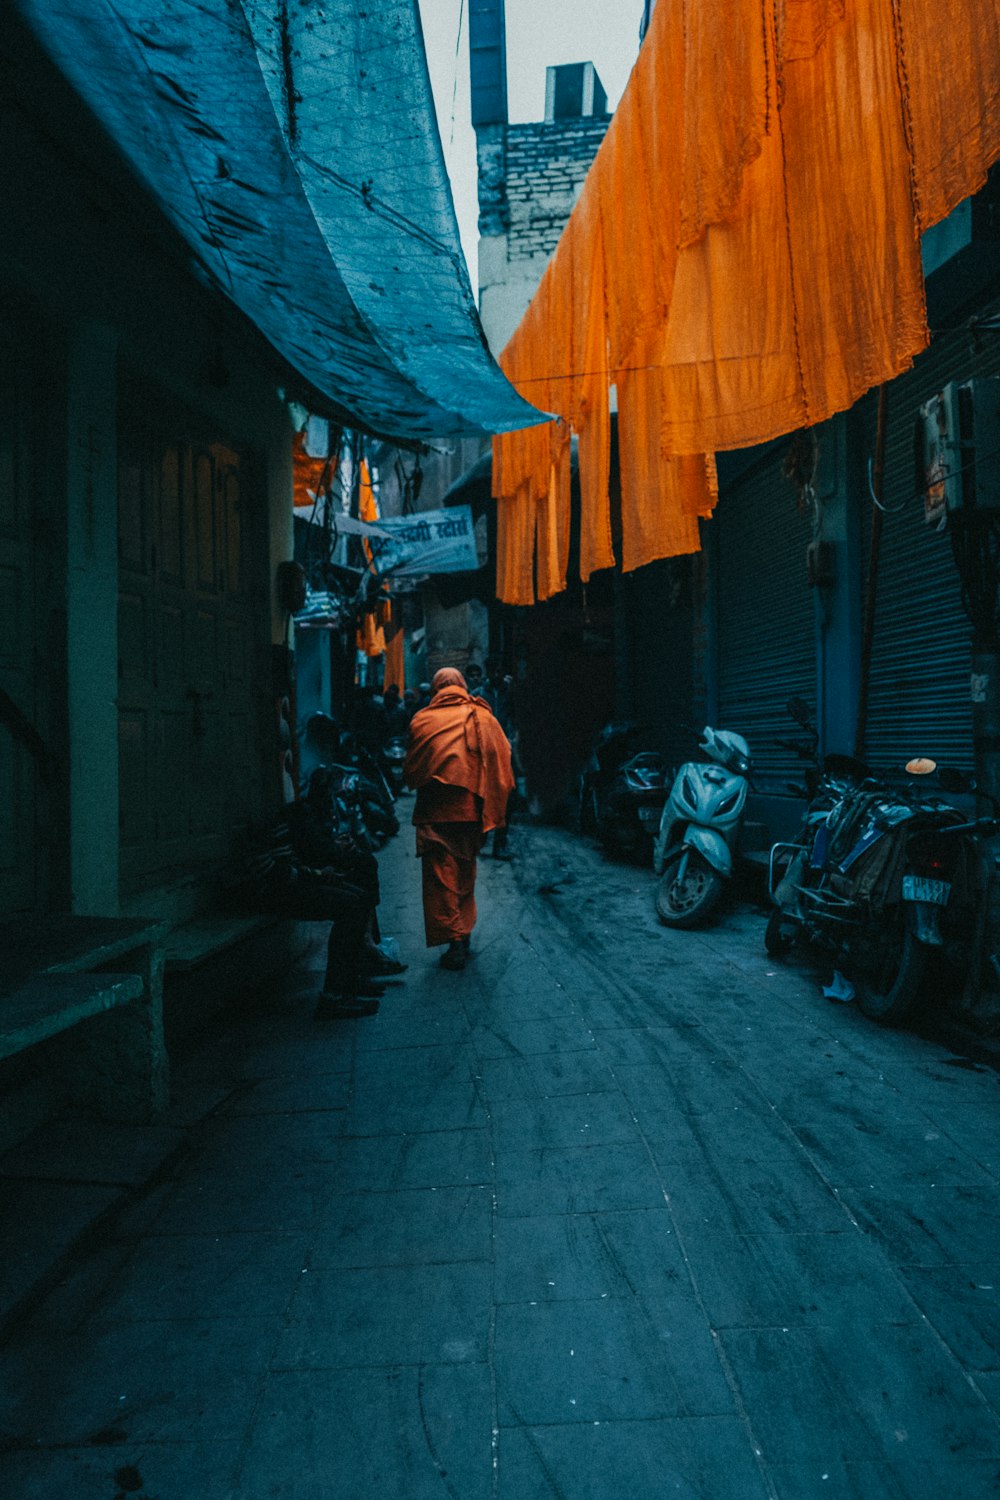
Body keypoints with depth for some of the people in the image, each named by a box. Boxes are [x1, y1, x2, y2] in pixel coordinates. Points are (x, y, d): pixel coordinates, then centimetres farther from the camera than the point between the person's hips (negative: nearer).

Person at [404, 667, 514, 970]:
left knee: (441, 879, 4)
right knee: (465, 875, 19)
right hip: (471, 810, 3)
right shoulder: (483, 717, 1)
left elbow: (411, 772, 1)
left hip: (435, 812, -2)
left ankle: (454, 941, -2)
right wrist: (494, 810, 5)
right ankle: (464, 933, 27)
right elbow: (502, 766, -1)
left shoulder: (422, 720, -3)